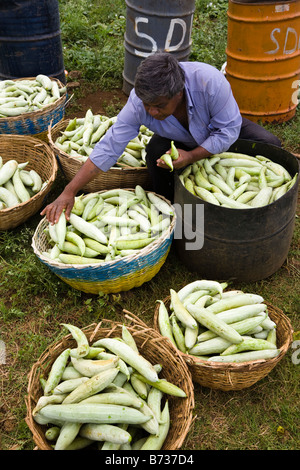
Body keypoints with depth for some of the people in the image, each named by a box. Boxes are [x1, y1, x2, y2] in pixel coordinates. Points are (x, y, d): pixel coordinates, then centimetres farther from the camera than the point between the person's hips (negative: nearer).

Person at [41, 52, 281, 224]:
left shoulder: (209, 81, -38)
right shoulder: (140, 101, -32)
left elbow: (228, 130, -27)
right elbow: (108, 147, -32)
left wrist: (191, 156, -39)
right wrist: (69, 192, -37)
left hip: (219, 132, 0)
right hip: (180, 139, 1)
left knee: (269, 145, -23)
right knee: (157, 150, -33)